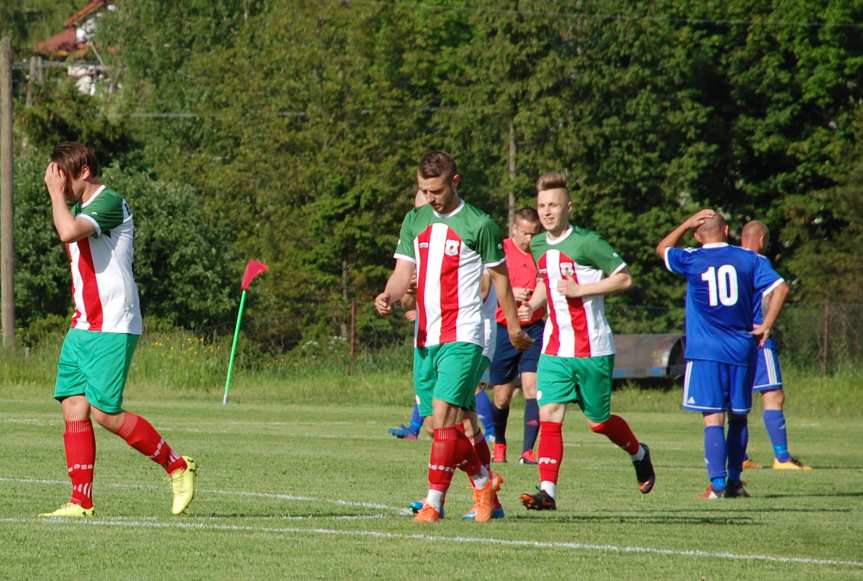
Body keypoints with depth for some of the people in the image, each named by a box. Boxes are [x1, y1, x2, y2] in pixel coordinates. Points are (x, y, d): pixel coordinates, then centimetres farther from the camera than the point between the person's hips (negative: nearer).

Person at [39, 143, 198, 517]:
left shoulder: (109, 202, -14)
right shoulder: (79, 208, 17)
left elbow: (68, 232, -30)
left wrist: (57, 192, -18)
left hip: (111, 330, -9)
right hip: (82, 328, 9)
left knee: (105, 412, -11)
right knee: (73, 409, 1)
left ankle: (177, 466, 4)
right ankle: (81, 502, 1)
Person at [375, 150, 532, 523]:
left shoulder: (478, 224, -4)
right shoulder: (414, 221, 12)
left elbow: (499, 276, 4)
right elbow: (404, 271, 8)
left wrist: (513, 325, 10)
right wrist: (388, 296, -13)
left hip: (462, 337, -6)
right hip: (424, 337, 6)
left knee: (444, 415, -17)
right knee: (440, 423, 8)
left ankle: (434, 503, -16)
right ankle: (484, 482, 28)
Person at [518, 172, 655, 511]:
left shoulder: (587, 243, -12)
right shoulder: (538, 246, 8)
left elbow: (624, 279, -8)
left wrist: (580, 290, -17)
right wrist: (531, 305, 7)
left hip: (592, 349, -5)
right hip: (554, 349, 5)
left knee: (598, 422, 7)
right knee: (549, 415, -11)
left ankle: (639, 454, 37)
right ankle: (548, 492, -14)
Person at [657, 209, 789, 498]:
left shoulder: (691, 260, 0)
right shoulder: (748, 259, 4)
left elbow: (662, 249, 20)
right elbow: (780, 287, -5)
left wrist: (687, 223, 19)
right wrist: (766, 325, 1)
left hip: (705, 352, -2)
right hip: (742, 350, 2)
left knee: (713, 417, -6)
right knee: (738, 417, 15)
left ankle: (718, 483, -17)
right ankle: (734, 481, 19)